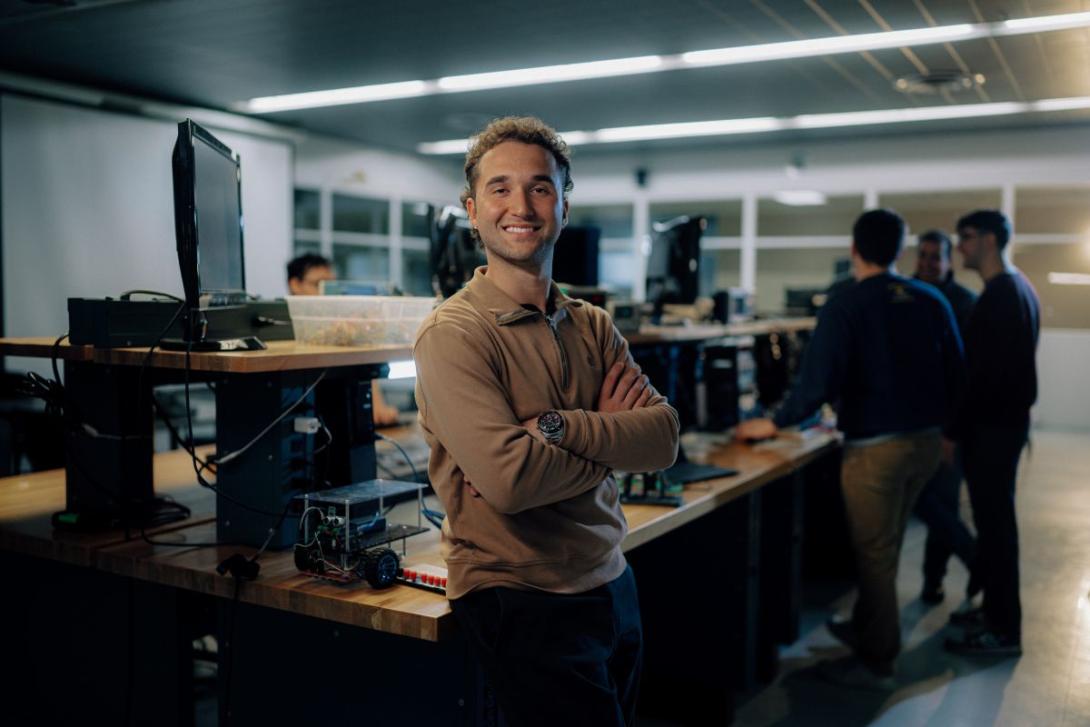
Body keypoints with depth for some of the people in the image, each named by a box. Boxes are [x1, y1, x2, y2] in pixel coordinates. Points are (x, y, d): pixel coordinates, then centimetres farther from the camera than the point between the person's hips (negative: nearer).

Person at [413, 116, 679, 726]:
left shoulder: (594, 327, 5)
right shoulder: (453, 334, -16)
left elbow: (665, 439, -7)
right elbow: (509, 478, -27)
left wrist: (554, 426, -23)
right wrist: (609, 438, -11)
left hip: (612, 584, 7)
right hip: (522, 601, -7)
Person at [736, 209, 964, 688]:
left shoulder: (845, 307, -15)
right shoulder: (933, 301, 3)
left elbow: (817, 383, -21)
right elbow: (955, 376, 7)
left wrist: (773, 424, -8)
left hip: (877, 446, -7)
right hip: (926, 441, 7)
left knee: (873, 552, 5)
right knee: (884, 545, 22)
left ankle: (876, 662, 16)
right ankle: (866, 628, 37)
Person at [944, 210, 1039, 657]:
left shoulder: (999, 296, -18)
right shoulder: (1017, 288, 14)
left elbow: (983, 373, -23)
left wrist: (953, 429, -18)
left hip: (991, 424, -10)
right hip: (1005, 418, 10)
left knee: (994, 523, -3)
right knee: (995, 519, 17)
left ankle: (1003, 632, 5)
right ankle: (996, 609, 28)